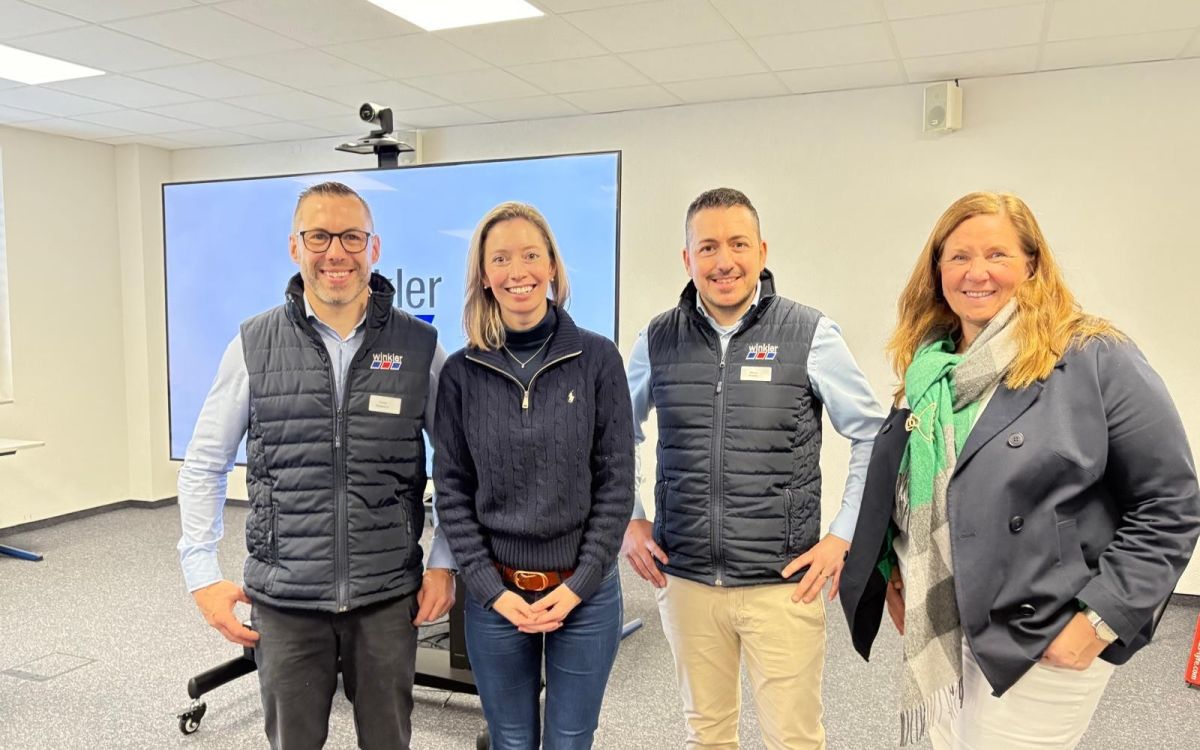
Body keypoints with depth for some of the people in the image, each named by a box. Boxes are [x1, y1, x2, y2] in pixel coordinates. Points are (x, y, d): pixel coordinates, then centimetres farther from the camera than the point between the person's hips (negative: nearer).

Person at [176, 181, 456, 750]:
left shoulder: (420, 346, -3)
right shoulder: (254, 344, -2)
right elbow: (204, 464, 5)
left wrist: (444, 563, -1)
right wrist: (202, 575, -1)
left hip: (389, 596, 0)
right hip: (284, 597, 0)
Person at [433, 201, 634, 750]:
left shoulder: (598, 358, -5)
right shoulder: (461, 371, -2)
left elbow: (616, 482, -4)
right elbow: (451, 489, 0)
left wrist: (578, 586, -9)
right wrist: (490, 589, -7)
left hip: (586, 593, -1)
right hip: (495, 593, 1)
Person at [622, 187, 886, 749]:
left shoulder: (810, 334, -6)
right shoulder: (657, 340, 1)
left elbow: (872, 435, 2)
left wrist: (843, 536, -2)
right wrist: (629, 521, 8)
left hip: (783, 582, -2)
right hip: (685, 580, 3)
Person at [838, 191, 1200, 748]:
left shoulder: (1095, 359, -12)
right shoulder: (926, 367, 6)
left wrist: (1100, 619, -15)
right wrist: (893, 573, 10)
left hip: (1044, 645, -5)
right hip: (937, 634, 6)